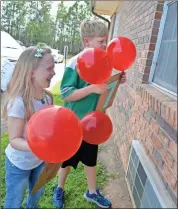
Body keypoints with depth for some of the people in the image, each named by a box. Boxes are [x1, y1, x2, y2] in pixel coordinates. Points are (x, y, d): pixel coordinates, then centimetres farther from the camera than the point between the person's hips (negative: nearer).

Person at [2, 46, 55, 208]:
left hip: (40, 159, 6)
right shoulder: (19, 102, -31)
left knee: (37, 194, 31)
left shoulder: (47, 96, -10)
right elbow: (14, 139, -26)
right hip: (19, 164, -6)